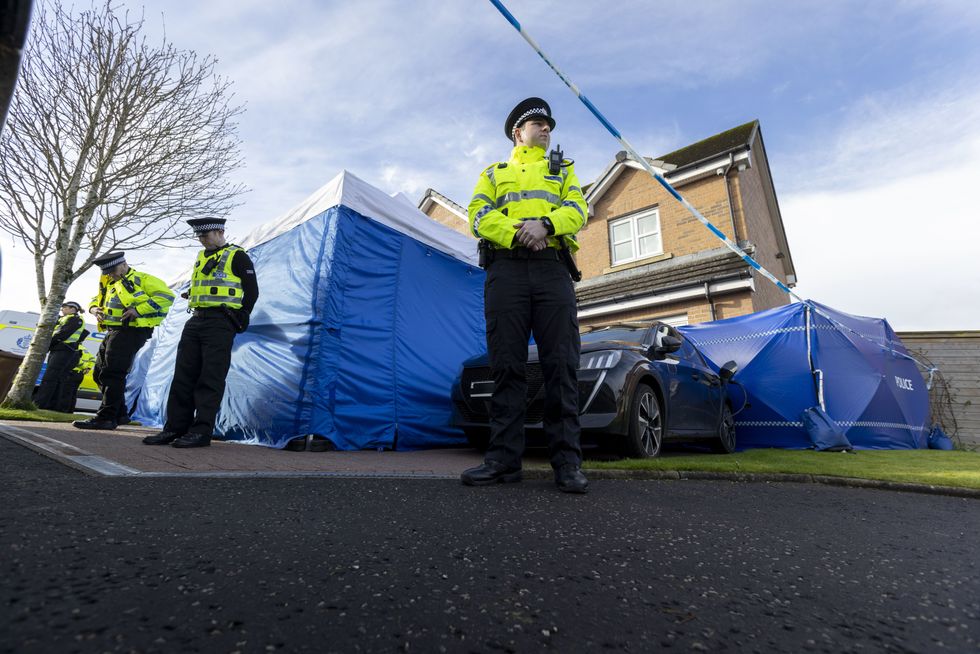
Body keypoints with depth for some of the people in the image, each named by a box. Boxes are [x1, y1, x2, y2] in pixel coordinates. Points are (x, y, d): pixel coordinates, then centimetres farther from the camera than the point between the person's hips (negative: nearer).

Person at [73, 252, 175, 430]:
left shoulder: (142, 279, -6)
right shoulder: (110, 284, 21)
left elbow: (167, 296, -18)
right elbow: (96, 299, 35)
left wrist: (138, 309, -24)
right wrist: (95, 308, 10)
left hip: (131, 330, -10)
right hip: (113, 331, 10)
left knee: (112, 374, -13)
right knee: (99, 373, 14)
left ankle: (106, 417, -9)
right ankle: (119, 413, 21)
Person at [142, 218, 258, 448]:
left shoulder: (237, 256, -2)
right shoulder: (201, 256, 22)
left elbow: (251, 291, -5)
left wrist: (239, 320, -6)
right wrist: (191, 296, 14)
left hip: (219, 323, -8)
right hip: (195, 321, 8)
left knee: (210, 378, -7)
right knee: (183, 376, 6)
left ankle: (202, 431, -2)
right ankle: (175, 427, 13)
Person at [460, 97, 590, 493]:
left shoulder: (563, 170, 30)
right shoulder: (494, 173, 27)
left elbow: (577, 210, 11)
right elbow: (479, 215, 8)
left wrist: (544, 223, -11)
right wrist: (517, 234, -10)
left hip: (553, 269, 1)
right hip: (505, 270, 0)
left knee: (561, 365, -8)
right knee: (507, 365, -6)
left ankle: (567, 460, -4)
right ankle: (504, 458, -1)